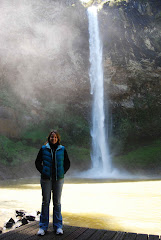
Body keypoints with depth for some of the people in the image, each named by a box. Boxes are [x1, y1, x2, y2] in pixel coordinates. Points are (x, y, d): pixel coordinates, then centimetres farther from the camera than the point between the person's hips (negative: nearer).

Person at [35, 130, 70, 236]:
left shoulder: (62, 149, 4)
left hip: (58, 179, 1)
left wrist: (63, 173, 1)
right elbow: (37, 162, 8)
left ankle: (58, 226, 16)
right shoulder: (43, 149, 2)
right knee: (45, 202, 4)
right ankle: (43, 226, 14)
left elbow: (67, 163, 10)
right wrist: (42, 172, -1)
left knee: (57, 202, 7)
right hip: (46, 179, 0)